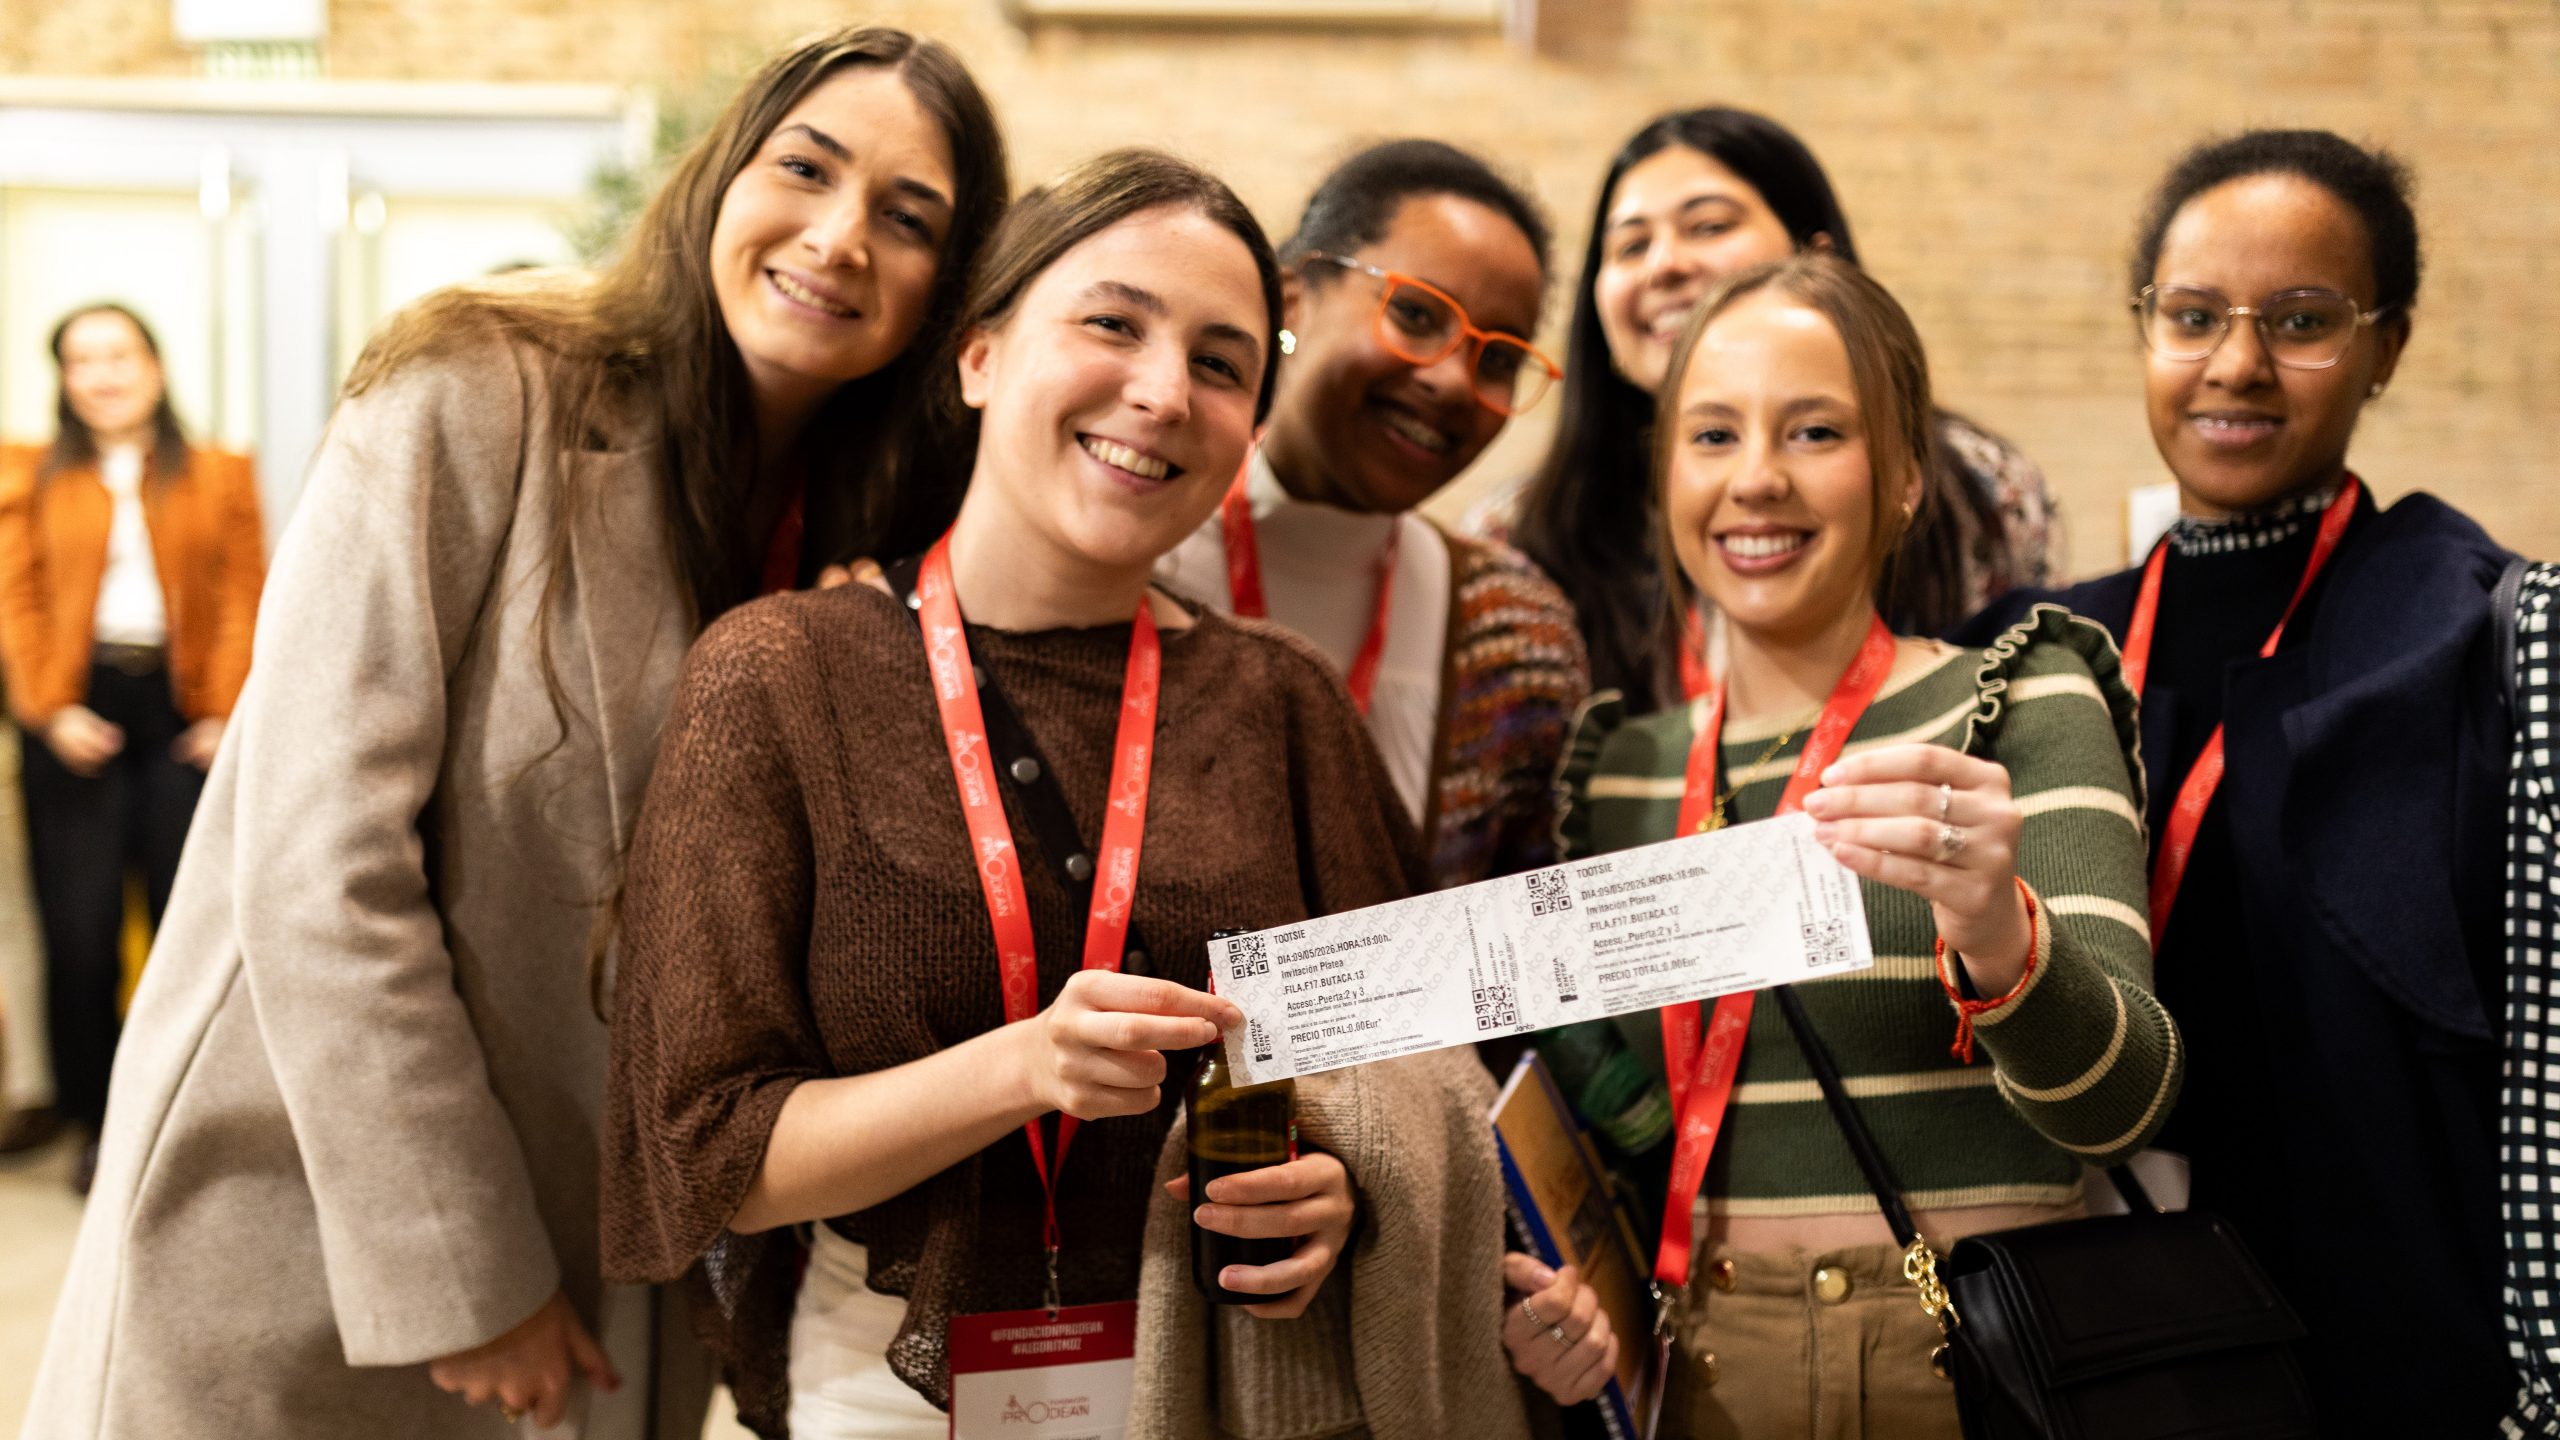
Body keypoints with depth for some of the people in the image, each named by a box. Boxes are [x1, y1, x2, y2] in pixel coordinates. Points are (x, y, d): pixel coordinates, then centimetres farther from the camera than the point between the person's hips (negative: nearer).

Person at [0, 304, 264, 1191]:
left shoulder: (219, 478, 9)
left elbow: (244, 600, 2)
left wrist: (227, 714, -9)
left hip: (182, 714, 0)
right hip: (78, 718, 0)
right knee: (80, 930, -1)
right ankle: (95, 1124, 11)